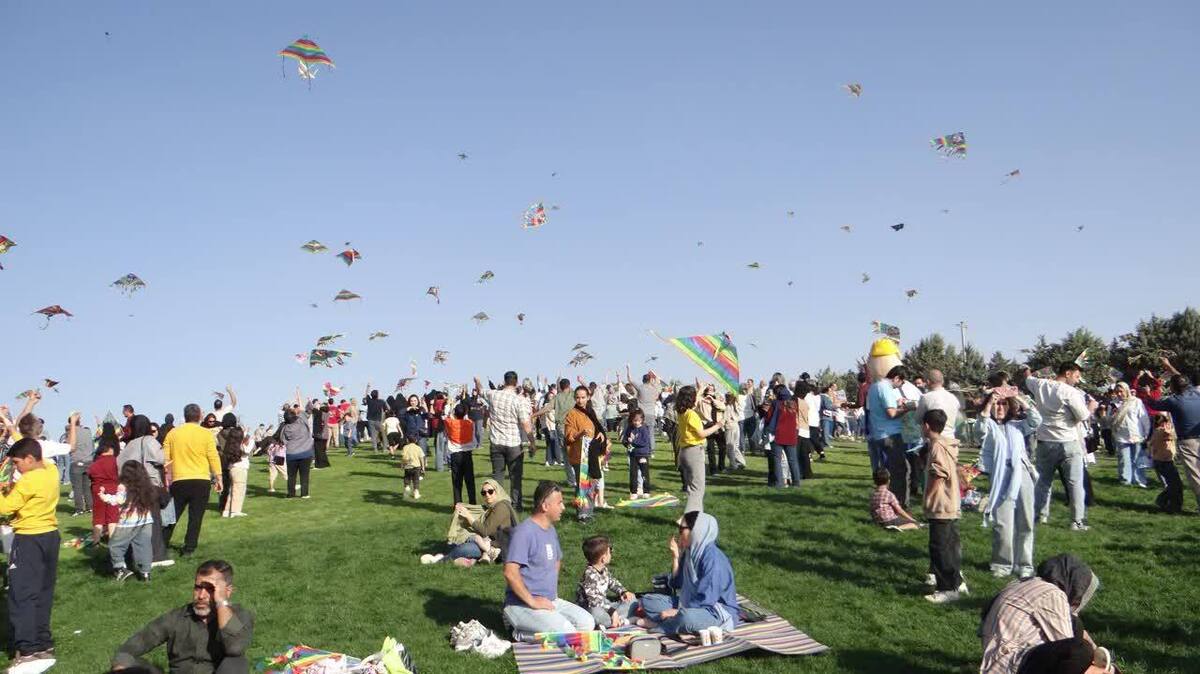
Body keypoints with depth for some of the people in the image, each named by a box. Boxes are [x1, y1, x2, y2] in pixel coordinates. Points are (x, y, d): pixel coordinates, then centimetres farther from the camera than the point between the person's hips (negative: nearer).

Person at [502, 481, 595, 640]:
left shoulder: (551, 530, 12)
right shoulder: (524, 532, -18)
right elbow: (510, 573, -27)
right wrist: (532, 602, -22)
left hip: (551, 601, 9)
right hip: (523, 605, -9)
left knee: (588, 624, -3)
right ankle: (520, 633, -5)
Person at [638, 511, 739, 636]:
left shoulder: (712, 558, -22)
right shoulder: (690, 552, 3)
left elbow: (706, 600, -26)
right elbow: (677, 585, 9)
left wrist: (678, 612, -21)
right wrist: (675, 557, -3)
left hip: (718, 613, -9)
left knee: (686, 617, -39)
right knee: (647, 600, 3)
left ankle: (658, 625, -13)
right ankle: (674, 621, -14)